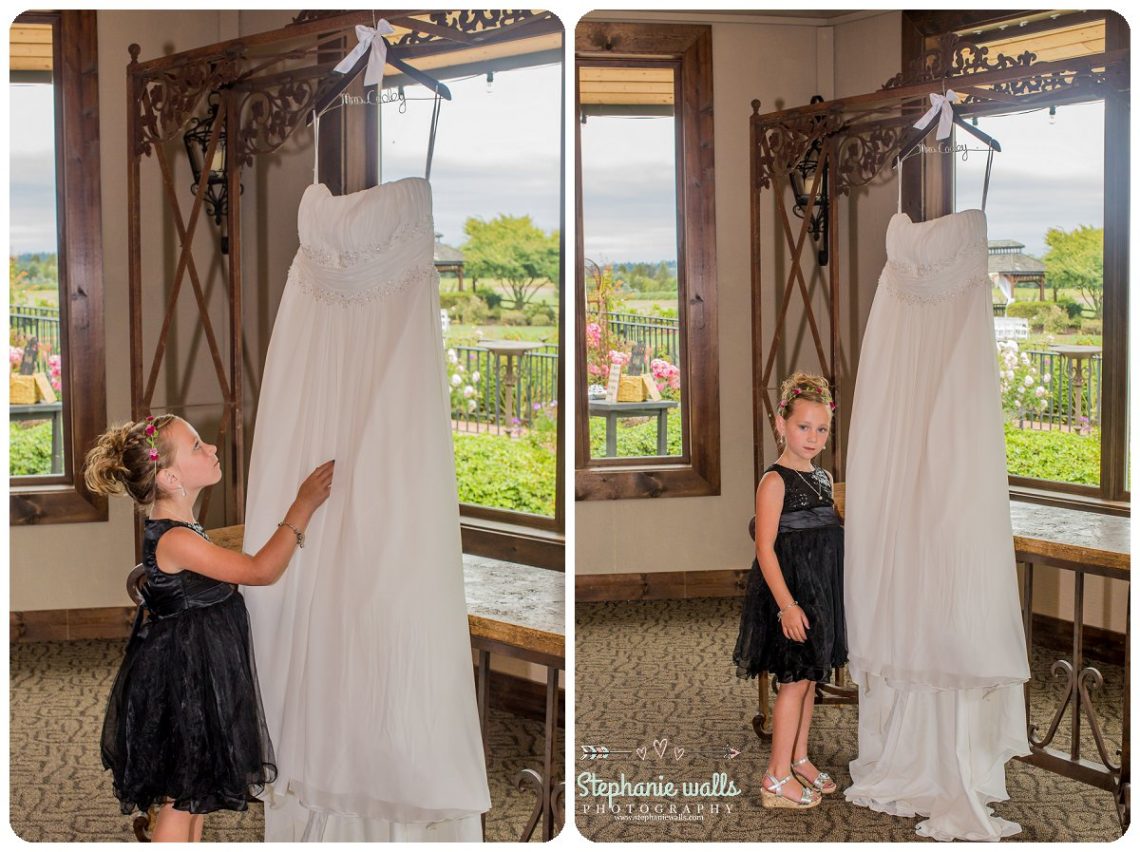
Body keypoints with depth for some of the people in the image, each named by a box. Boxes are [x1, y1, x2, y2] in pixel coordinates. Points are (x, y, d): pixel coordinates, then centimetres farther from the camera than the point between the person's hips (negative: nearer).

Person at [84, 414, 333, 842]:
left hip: (198, 680, 10)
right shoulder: (174, 540, -26)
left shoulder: (180, 530, 6)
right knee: (180, 801, 3)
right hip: (182, 682, -10)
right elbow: (261, 570, -24)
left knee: (197, 792, 20)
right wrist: (303, 505, -18)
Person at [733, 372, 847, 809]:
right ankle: (777, 778, 5)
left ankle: (799, 759, 27)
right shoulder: (775, 480, -14)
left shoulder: (823, 478, 10)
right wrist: (787, 604, -24)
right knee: (794, 681, -3)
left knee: (809, 678, 14)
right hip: (789, 591, -8)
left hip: (822, 592, 8)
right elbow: (765, 548, -18)